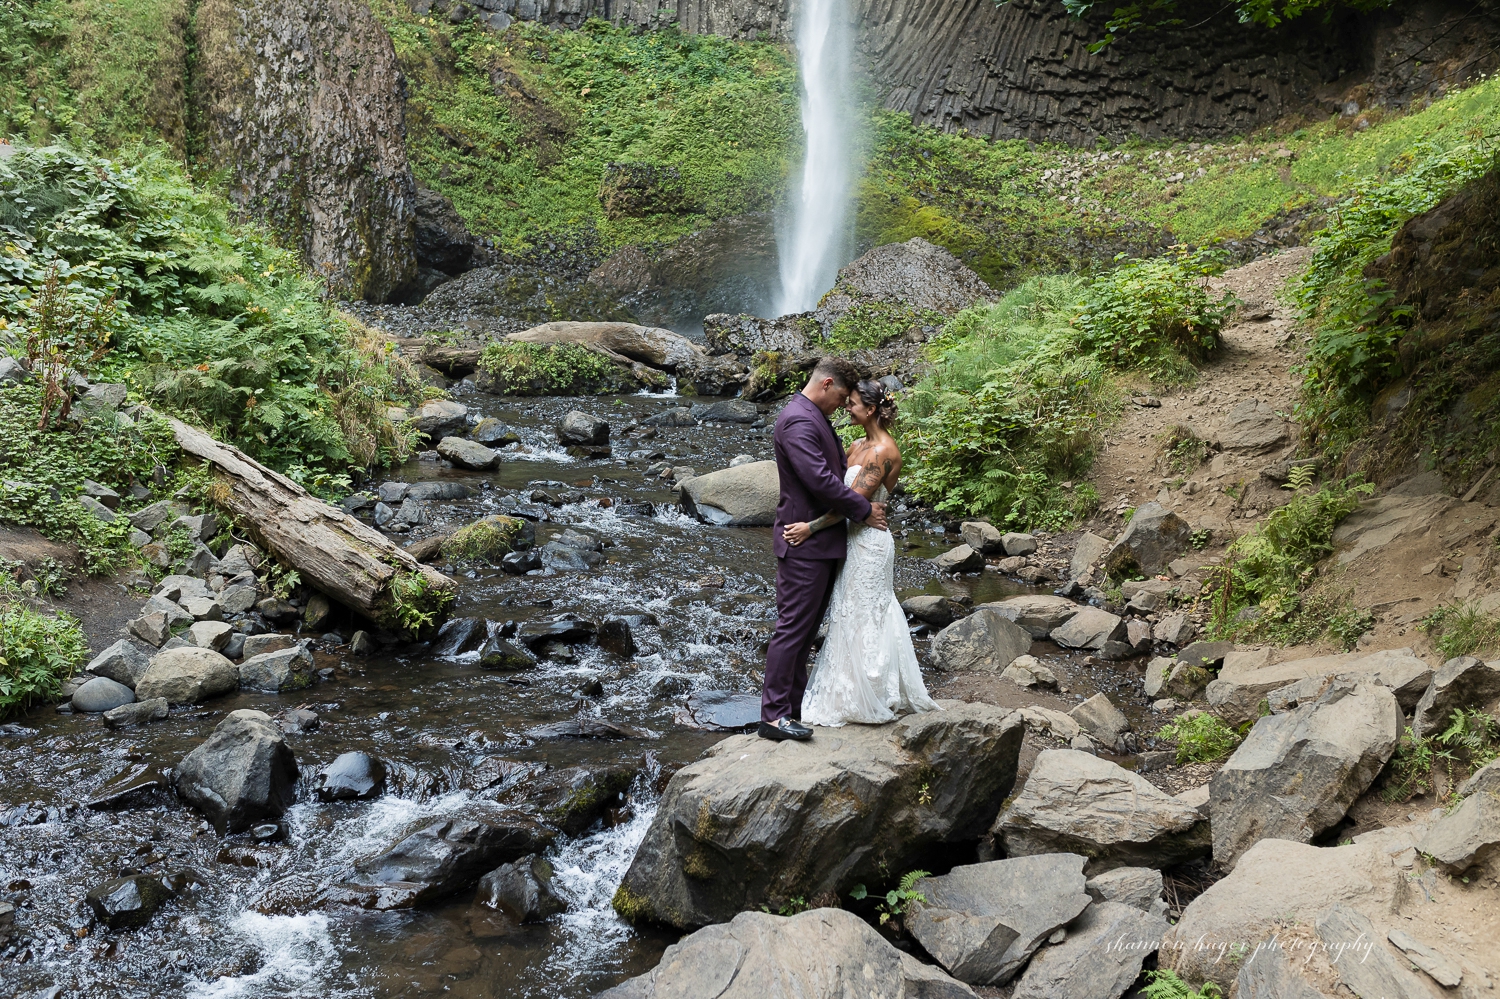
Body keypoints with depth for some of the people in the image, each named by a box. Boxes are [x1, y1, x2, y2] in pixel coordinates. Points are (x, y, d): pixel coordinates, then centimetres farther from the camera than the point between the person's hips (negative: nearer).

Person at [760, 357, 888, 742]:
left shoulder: (816, 418, 15)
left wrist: (867, 504, 8)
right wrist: (864, 511, -14)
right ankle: (773, 715, -2)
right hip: (804, 542, -11)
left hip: (823, 542, 11)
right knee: (792, 626, -7)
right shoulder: (798, 420, -18)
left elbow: (834, 470, 23)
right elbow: (821, 481, -26)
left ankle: (795, 703, 23)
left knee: (806, 627, 15)